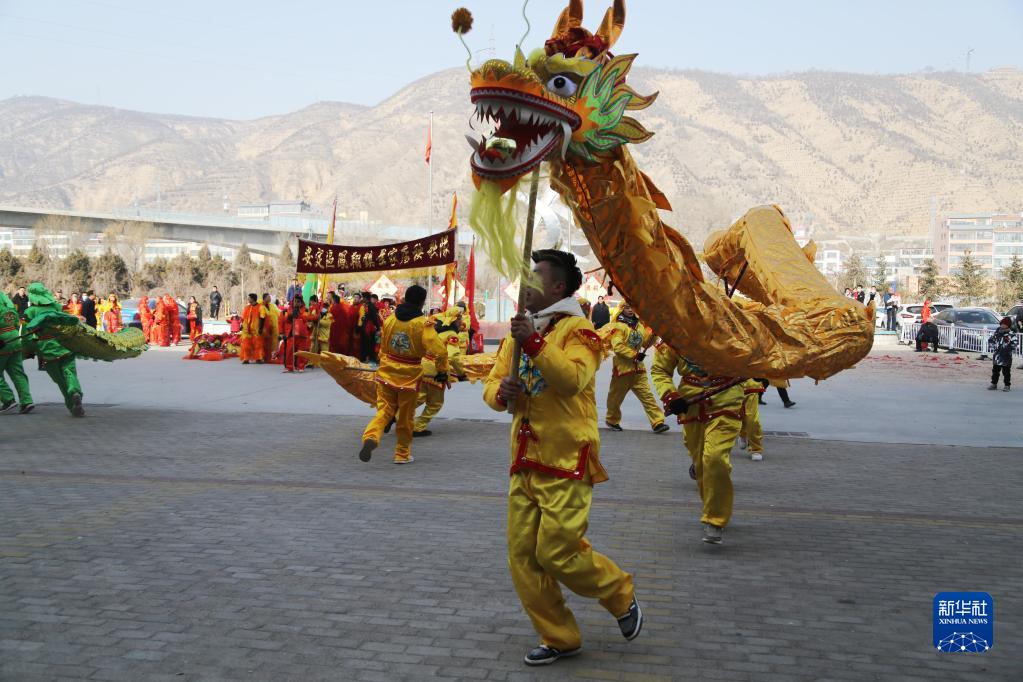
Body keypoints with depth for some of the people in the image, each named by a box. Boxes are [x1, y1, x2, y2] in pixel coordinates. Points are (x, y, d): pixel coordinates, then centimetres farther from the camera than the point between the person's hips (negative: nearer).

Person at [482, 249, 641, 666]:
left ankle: (622, 596, 18)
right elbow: (492, 385, 13)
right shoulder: (518, 332, 14)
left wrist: (534, 342, -28)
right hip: (525, 463, 7)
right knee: (523, 555, 5)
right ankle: (559, 638, 19)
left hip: (566, 462, -7)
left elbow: (573, 378, -24)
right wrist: (501, 392, -9)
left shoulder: (576, 329, -7)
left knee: (558, 553, -9)